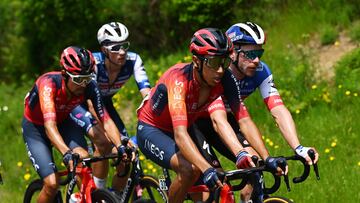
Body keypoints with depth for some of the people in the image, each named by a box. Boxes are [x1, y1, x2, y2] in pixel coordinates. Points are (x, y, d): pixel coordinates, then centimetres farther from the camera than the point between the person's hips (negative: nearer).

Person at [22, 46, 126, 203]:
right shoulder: (49, 83, -37)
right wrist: (67, 154, -61)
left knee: (84, 159, -27)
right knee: (52, 184, -17)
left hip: (64, 122, 3)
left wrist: (120, 147, -43)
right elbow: (50, 126, -47)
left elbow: (105, 120, -26)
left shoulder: (89, 87, -24)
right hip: (36, 127, -3)